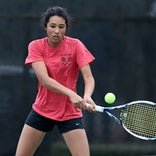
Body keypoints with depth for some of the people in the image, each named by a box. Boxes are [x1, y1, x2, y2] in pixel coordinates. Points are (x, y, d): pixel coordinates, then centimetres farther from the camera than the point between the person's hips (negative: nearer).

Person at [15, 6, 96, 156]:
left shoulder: (75, 45, -10)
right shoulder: (36, 46, -8)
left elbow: (89, 78, -17)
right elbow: (44, 79, -21)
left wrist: (87, 97, -40)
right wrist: (71, 94, -37)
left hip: (70, 113, -2)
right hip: (41, 110, 2)